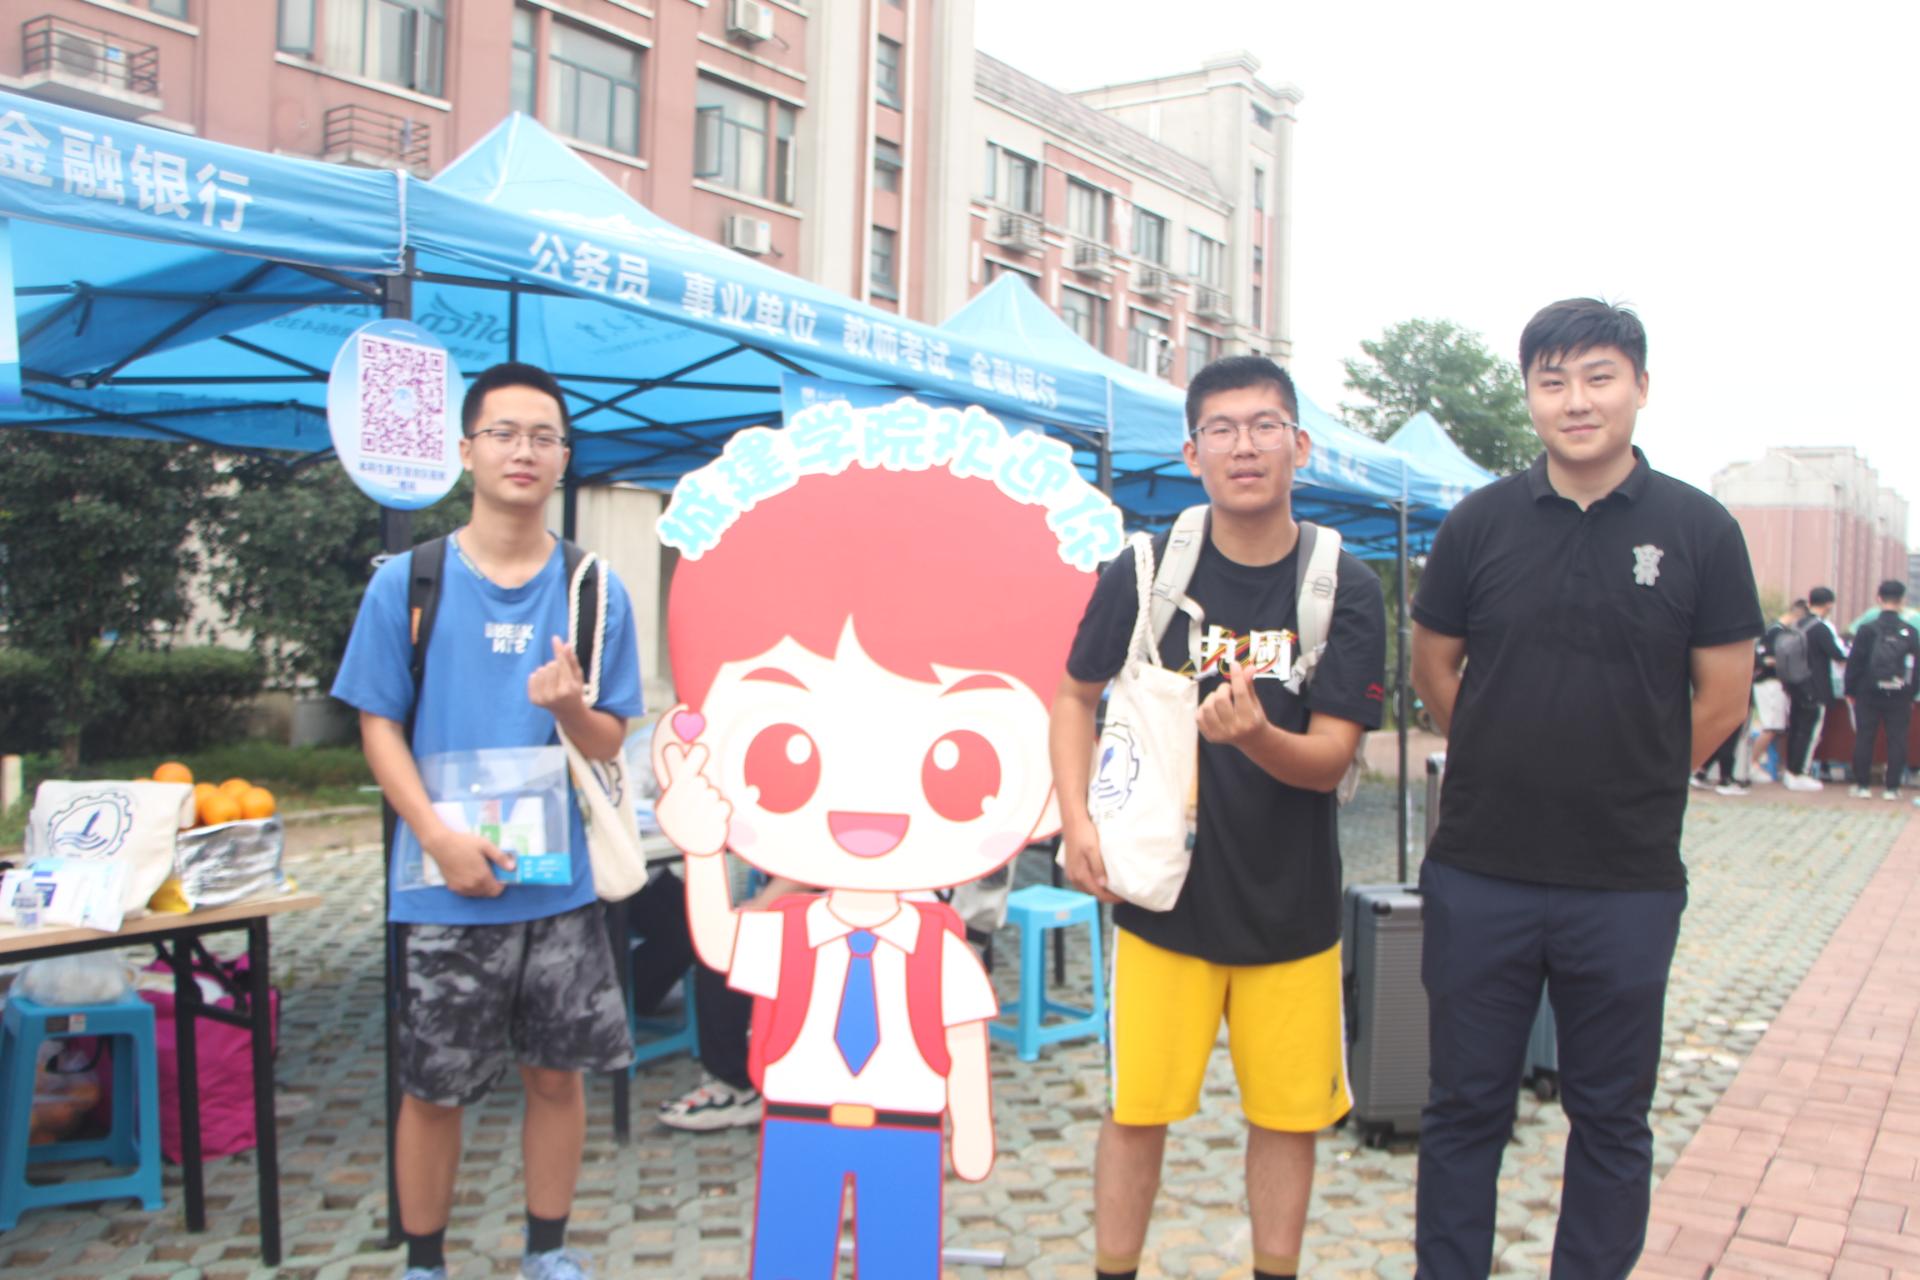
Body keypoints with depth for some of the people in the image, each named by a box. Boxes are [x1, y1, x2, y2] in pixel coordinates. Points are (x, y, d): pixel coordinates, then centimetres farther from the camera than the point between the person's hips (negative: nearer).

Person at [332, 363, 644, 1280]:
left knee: (556, 1072, 11)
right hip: (445, 887, -1)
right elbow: (379, 727, -1)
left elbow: (610, 745, 3)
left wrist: (570, 706, -20)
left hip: (561, 882, 2)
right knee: (434, 1087, 9)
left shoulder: (596, 592, 2)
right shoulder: (407, 582, -1)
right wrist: (440, 838, -14)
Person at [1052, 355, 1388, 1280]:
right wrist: (1077, 823, -7)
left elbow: (1331, 757, -10)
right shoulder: (1145, 573, -6)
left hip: (1291, 902, 1)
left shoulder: (1345, 588, -6)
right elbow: (1075, 697, 6)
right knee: (1137, 1109, 7)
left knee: (1288, 1113, 12)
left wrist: (1254, 736, -31)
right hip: (1162, 891, 0)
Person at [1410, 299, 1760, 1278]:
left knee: (1611, 1117, 13)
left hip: (1627, 885, -1)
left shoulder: (1698, 529, -3)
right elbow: (1433, 666, 10)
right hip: (1479, 875, 1)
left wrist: (1630, 787, 6)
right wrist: (1516, 769, 8)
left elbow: (1722, 698, 2)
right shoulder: (1482, 522, 0)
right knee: (1465, 1105, 12)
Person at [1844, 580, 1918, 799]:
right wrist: (1911, 695, 10)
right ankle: (1892, 787, 6)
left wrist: (1850, 691, 5)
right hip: (1899, 697, 1)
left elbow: (1854, 663, -5)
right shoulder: (1911, 632, -2)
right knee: (1897, 740, 6)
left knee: (1864, 738, 5)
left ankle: (1861, 785, 7)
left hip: (1869, 694, -1)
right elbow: (1915, 666, 3)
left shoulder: (1867, 630, -7)